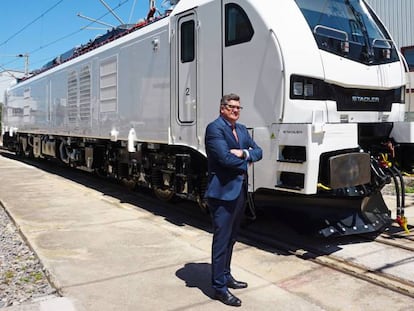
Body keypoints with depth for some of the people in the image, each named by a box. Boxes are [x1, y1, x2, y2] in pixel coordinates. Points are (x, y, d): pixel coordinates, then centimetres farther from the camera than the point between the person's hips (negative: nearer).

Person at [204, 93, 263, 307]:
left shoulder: (242, 129, 15)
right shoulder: (214, 128, -12)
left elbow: (258, 152, 10)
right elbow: (225, 158, -22)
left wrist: (243, 153, -11)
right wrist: (246, 160, -5)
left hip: (240, 190, 9)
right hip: (223, 191, -9)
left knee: (231, 238, 18)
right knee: (221, 239, -2)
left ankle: (225, 276, 32)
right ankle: (219, 287, 7)